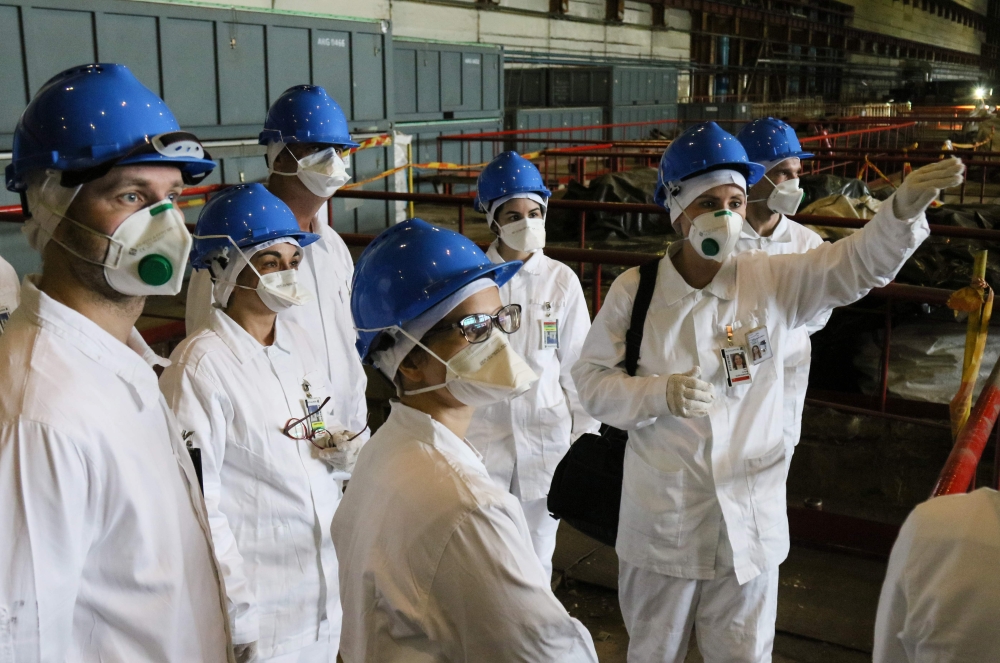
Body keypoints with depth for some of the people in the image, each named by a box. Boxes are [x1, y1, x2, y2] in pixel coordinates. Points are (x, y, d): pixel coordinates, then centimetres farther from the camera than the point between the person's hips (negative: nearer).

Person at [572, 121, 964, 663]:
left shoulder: (772, 281, -5)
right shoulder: (634, 290, -8)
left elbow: (859, 263, -15)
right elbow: (591, 380, -5)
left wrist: (905, 207, -35)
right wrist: (660, 394, -23)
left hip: (750, 520, 1)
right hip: (662, 520, -1)